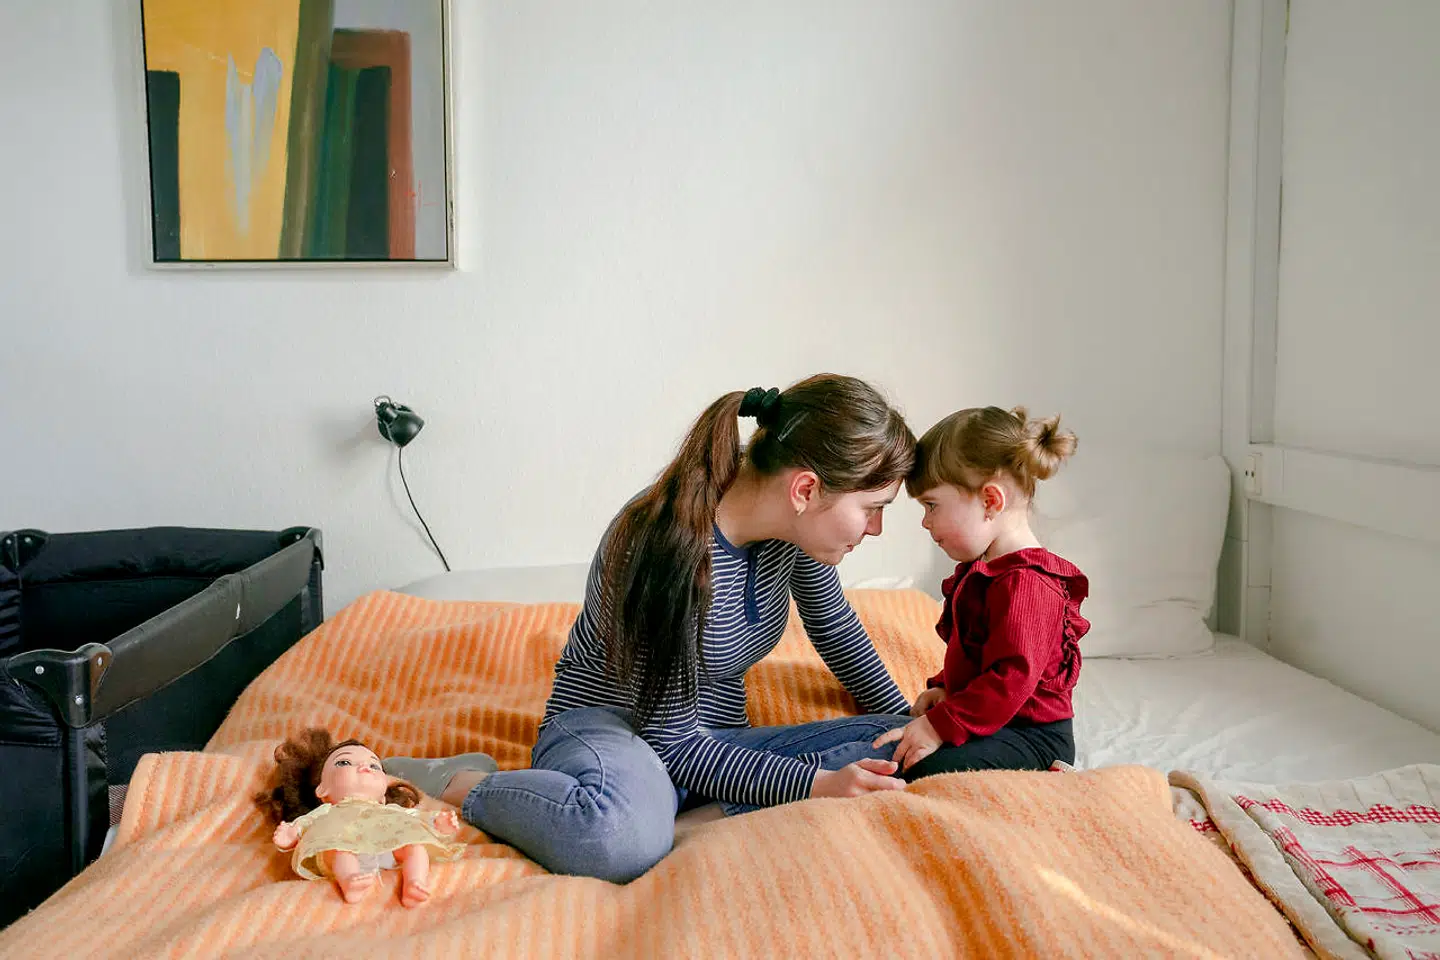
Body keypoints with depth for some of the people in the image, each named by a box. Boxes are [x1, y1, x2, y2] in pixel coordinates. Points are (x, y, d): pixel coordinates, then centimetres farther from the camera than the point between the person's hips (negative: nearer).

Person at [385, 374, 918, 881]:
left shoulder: (792, 527, -7)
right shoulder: (670, 543, -29)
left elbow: (836, 630, 14)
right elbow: (670, 739, -23)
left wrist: (911, 723, 14)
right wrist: (813, 784, -28)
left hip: (712, 741, 7)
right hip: (604, 729, -7)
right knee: (627, 837, -44)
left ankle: (700, 821, -24)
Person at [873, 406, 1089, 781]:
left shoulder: (1025, 582, -22)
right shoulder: (984, 568, 15)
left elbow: (1011, 678, -28)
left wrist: (940, 726, -28)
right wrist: (944, 688, 13)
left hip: (1034, 737, -11)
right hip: (992, 721, 11)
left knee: (931, 770, -32)